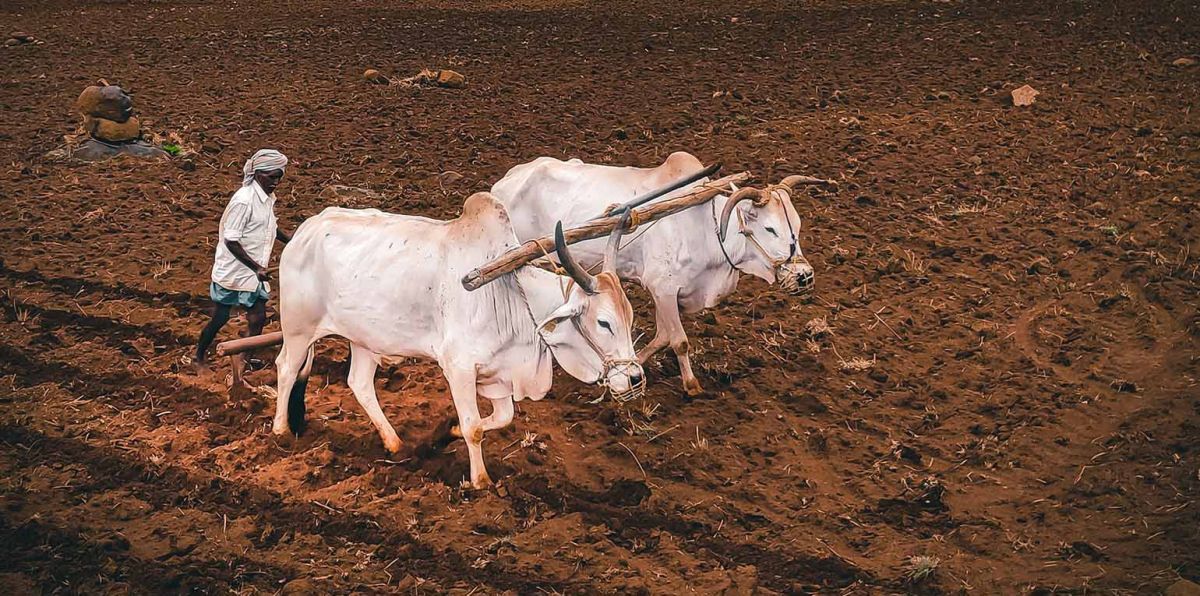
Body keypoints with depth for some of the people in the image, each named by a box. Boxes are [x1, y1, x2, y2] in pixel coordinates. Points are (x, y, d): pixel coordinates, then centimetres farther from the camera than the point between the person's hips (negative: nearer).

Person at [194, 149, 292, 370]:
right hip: (233, 272, -7)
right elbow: (231, 241, -22)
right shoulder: (244, 200, -22)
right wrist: (257, 268, -25)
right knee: (220, 319, 7)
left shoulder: (267, 198, 4)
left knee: (258, 318, 4)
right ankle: (199, 358, 28)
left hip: (253, 271, 7)